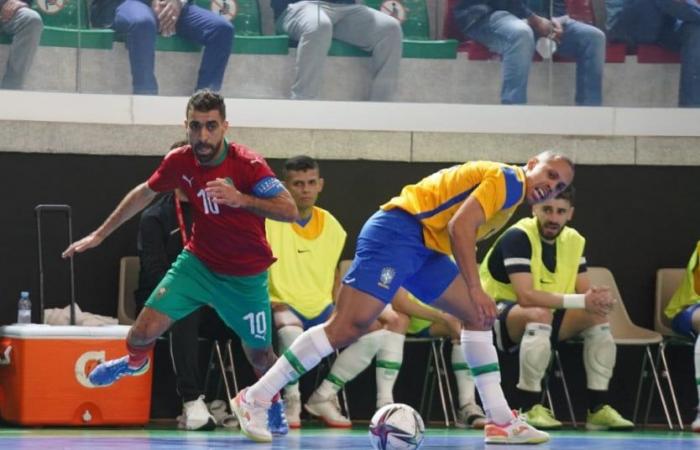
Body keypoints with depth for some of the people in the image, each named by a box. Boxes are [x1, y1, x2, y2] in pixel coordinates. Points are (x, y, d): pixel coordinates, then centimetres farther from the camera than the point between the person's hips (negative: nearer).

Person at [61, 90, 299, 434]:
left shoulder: (249, 165, -25)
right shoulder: (179, 161, -12)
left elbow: (290, 211, -29)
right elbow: (145, 192, 7)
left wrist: (240, 199, -42)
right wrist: (99, 235, 12)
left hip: (246, 276, -2)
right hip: (198, 262, 2)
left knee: (259, 354, 7)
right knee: (146, 329, -9)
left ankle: (272, 401, 43)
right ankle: (135, 363, 29)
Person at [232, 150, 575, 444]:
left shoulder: (511, 196, 22)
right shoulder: (506, 180, -8)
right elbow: (459, 227, -19)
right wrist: (475, 290, -22)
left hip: (425, 248, 11)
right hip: (398, 232, -11)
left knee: (479, 316, 8)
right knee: (348, 327, -18)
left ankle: (501, 422, 8)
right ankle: (254, 399, -15)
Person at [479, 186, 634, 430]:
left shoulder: (573, 240, 3)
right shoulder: (518, 237, -21)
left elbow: (584, 291, -1)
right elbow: (525, 296, -32)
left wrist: (599, 299, -27)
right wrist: (581, 301, -39)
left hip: (545, 317, 8)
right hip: (498, 316, -8)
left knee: (597, 316, -11)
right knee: (539, 314, -38)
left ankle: (598, 408, -9)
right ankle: (530, 408, -32)